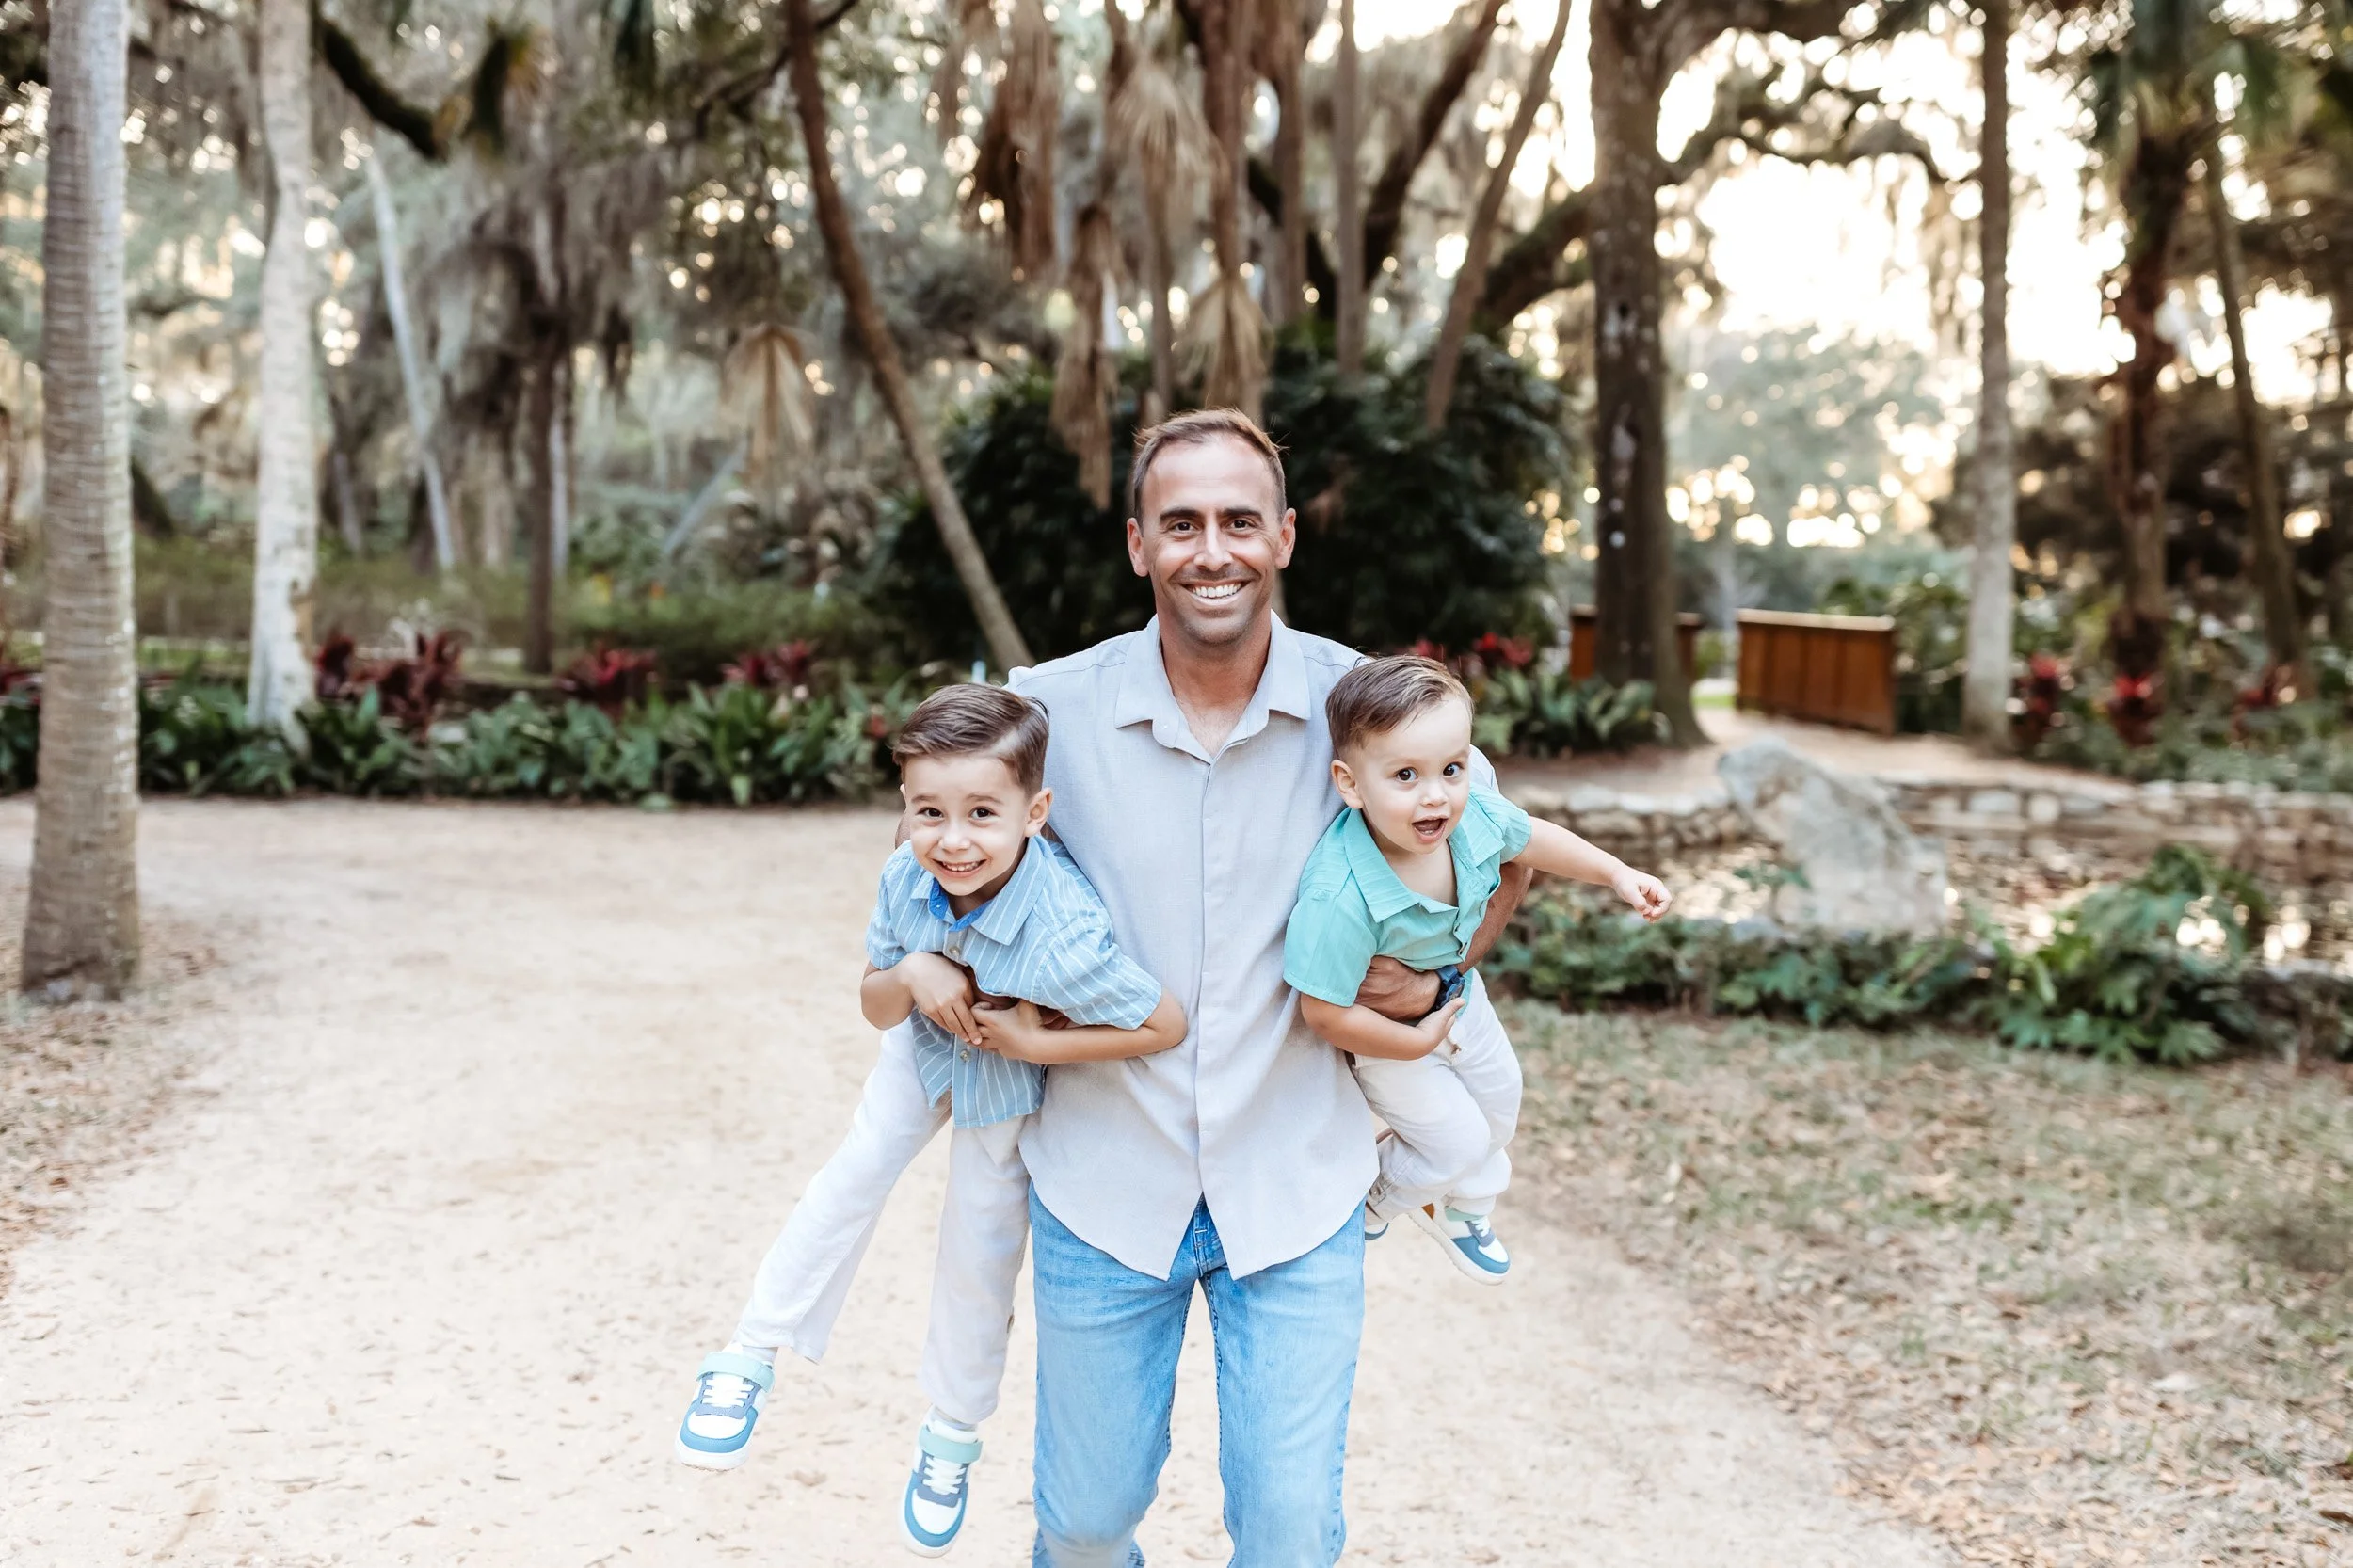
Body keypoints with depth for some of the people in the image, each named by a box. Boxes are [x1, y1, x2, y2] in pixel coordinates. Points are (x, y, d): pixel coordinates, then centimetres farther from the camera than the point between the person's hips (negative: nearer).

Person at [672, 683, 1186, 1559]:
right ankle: (751, 1360, 18)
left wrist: (1037, 1043, -34)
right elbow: (875, 1008, -14)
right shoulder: (906, 880, -29)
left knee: (980, 1262, 10)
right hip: (924, 1048, 3)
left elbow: (1168, 1025, -36)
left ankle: (951, 1441, 32)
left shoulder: (1063, 934, -45)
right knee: (851, 1181, 0)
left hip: (1006, 1085, -3)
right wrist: (909, 976, -38)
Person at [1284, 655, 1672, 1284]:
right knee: (1458, 1140, 3)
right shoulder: (1339, 898, -45)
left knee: (1499, 1097, 25)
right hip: (1382, 1028, -7)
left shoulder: (1476, 816, -28)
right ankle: (1374, 1200, 36)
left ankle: (1461, 1212, 56)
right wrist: (1416, 1042, -23)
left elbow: (1531, 838, -3)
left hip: (1457, 991, 7)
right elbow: (1326, 1013, -34)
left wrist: (1619, 873, -2)